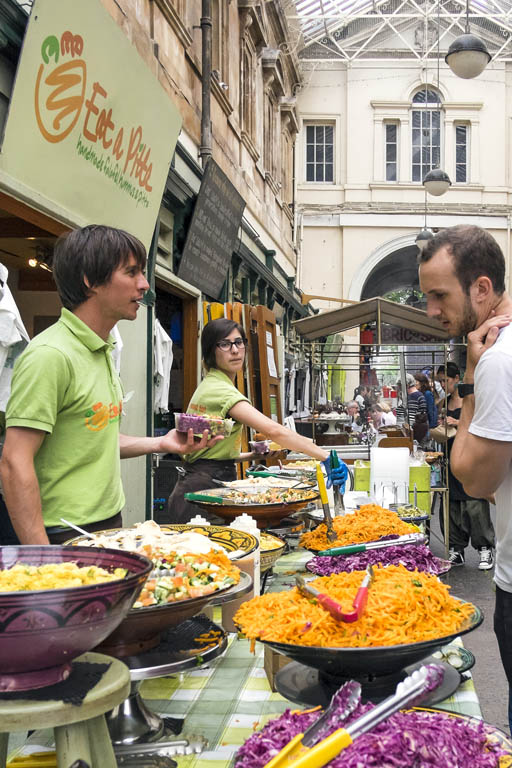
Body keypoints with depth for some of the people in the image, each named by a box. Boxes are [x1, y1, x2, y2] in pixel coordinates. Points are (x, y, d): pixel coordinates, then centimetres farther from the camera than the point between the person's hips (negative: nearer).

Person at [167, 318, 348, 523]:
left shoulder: (208, 385, 15)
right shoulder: (220, 390, -17)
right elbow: (273, 430, -29)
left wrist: (251, 456, 9)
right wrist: (325, 456, -31)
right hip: (206, 489, -10)